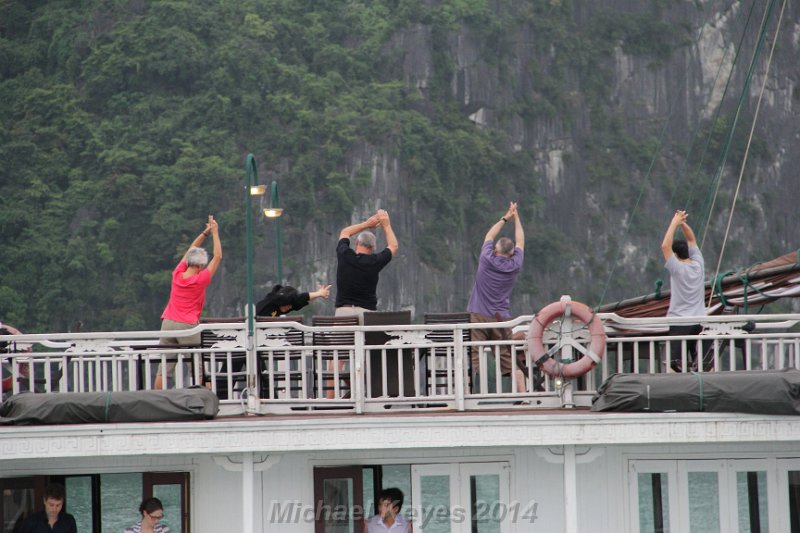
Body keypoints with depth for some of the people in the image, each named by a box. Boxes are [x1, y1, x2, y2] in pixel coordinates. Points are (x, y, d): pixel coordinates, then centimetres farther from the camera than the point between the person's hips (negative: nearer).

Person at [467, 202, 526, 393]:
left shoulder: (487, 260, -2)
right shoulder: (515, 266, 3)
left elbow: (489, 236, 16)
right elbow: (520, 241, 20)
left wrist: (505, 218, 27)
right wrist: (516, 217, 30)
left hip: (478, 317, -2)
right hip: (501, 319, 2)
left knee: (474, 359, -7)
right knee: (510, 360, 5)